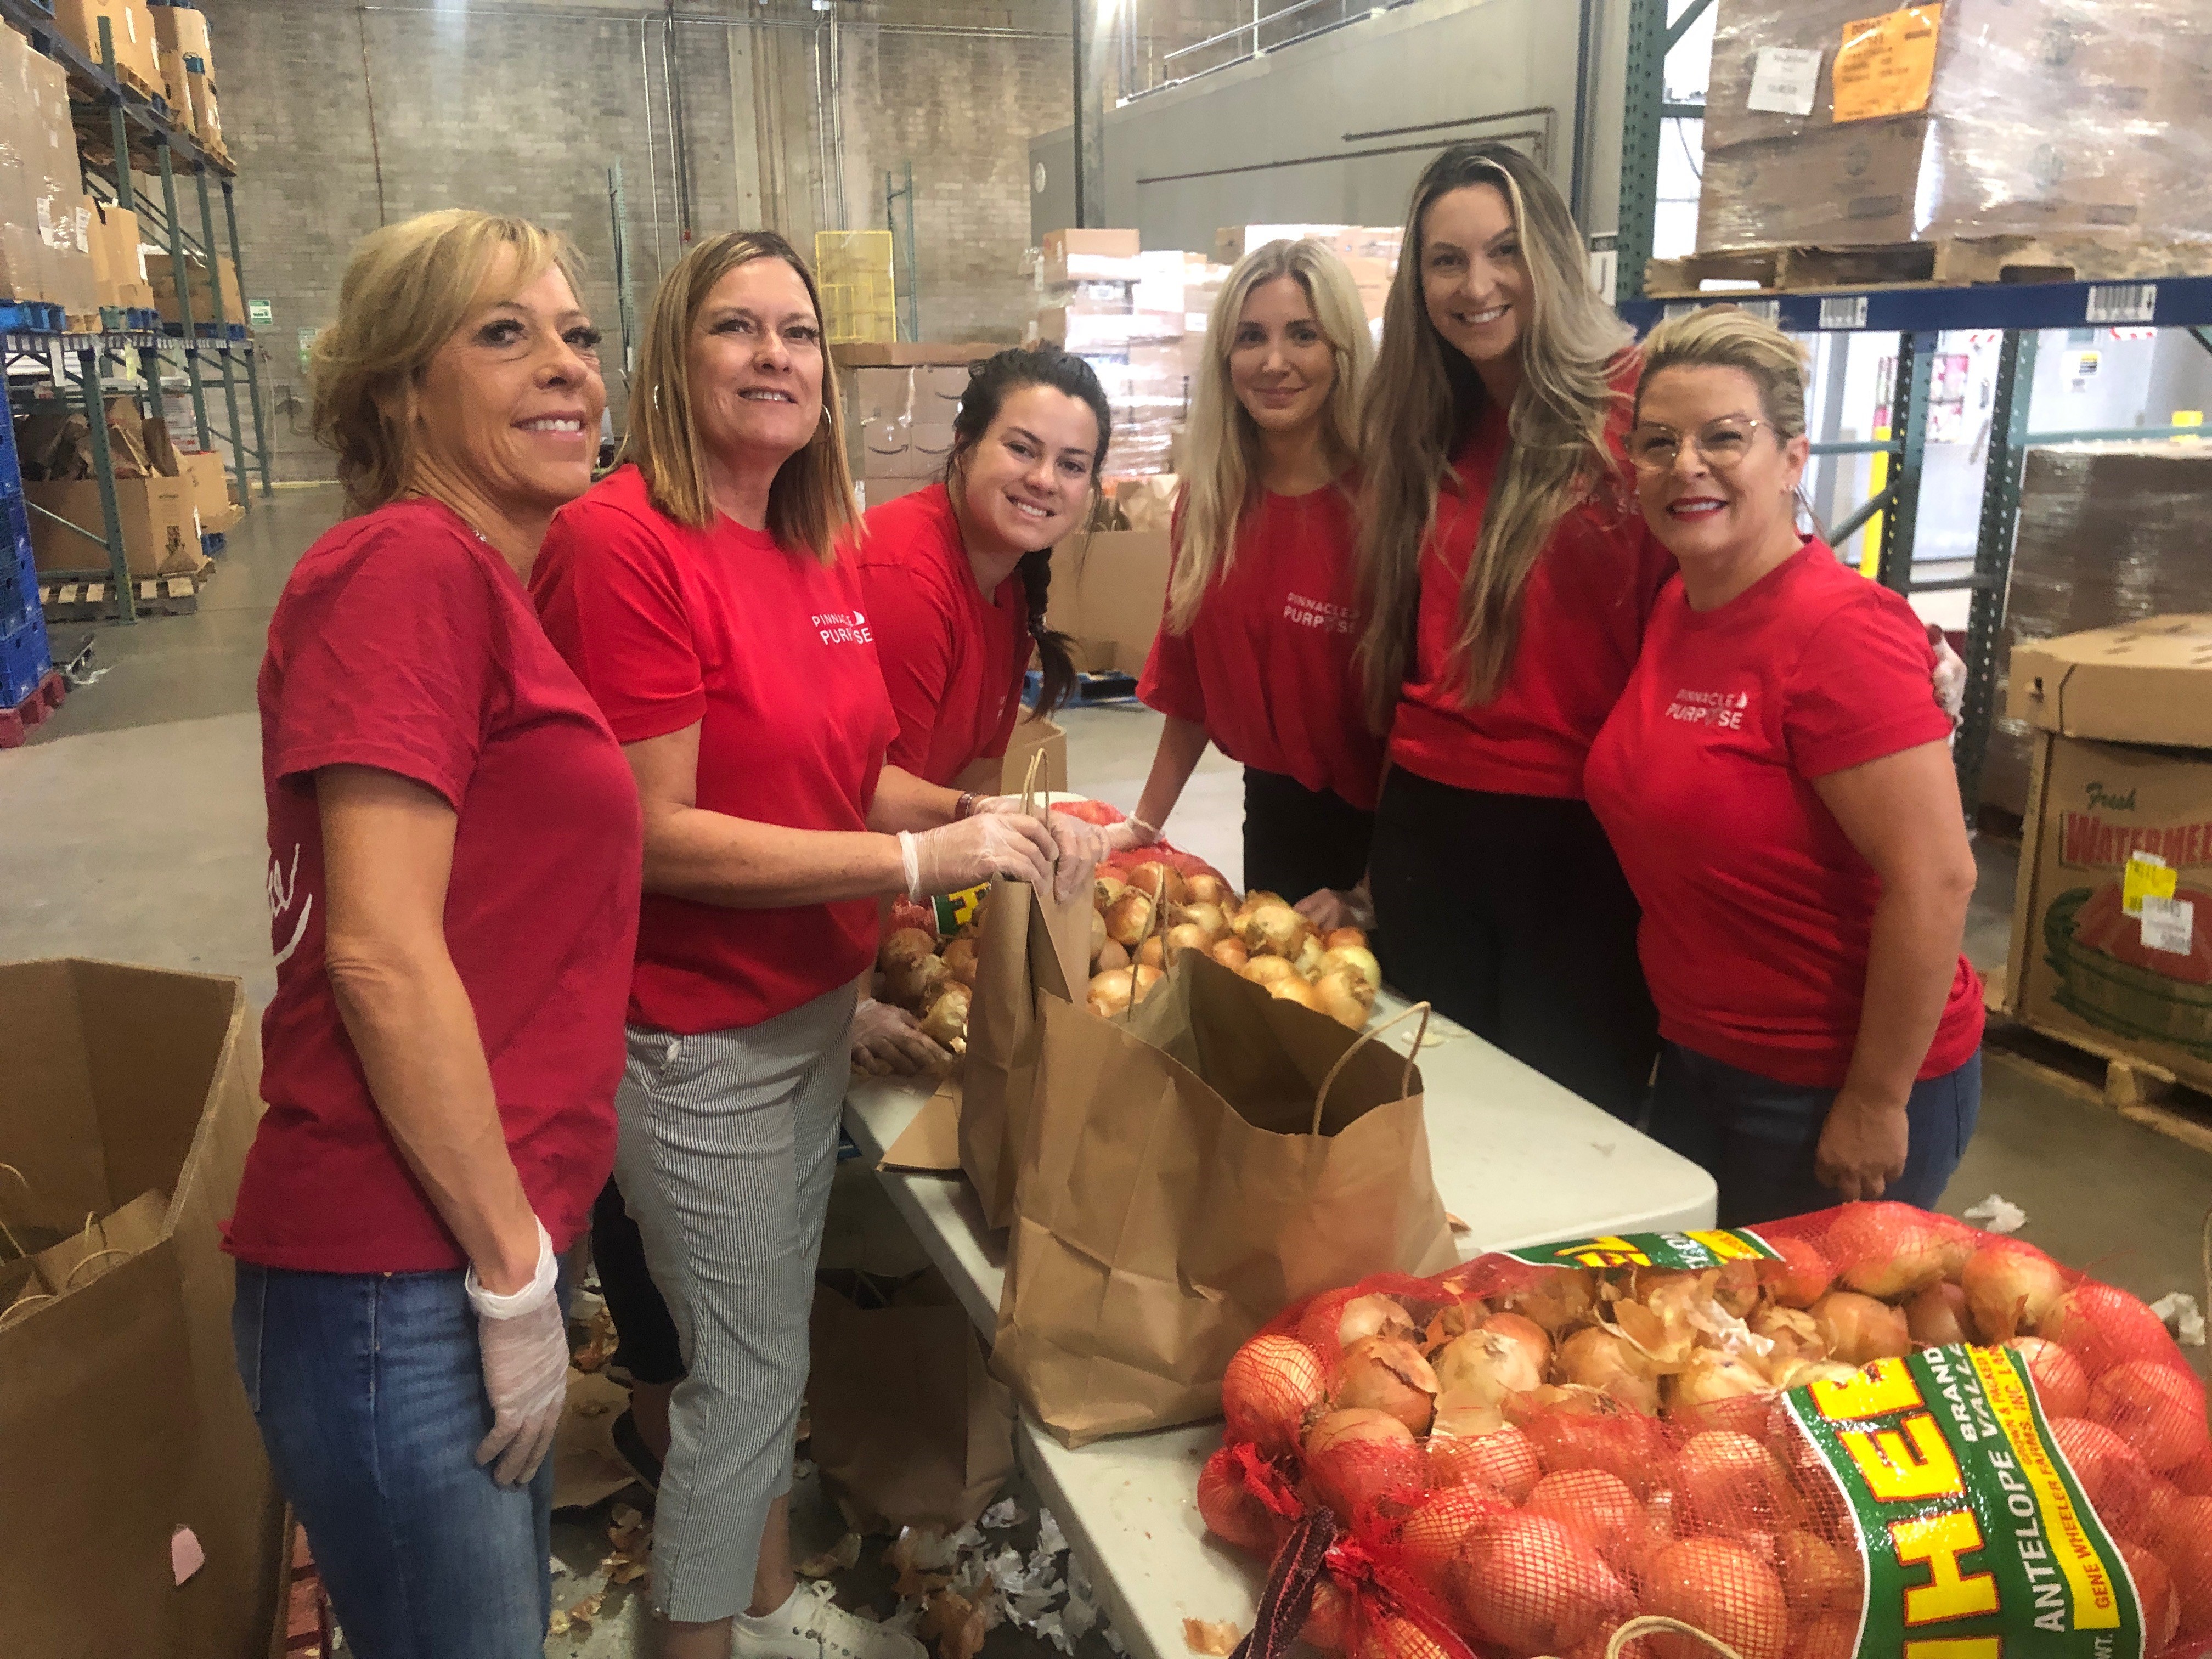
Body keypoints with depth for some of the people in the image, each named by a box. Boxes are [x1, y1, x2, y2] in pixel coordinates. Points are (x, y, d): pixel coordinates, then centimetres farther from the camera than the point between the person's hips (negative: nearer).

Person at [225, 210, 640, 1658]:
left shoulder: (488, 586, 13)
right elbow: (380, 954, -21)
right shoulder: (407, 566, -15)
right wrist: (517, 1275, -15)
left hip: (489, 1249, 9)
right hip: (409, 1289, -9)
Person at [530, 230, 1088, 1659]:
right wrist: (913, 860, -23)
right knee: (747, 1368, 8)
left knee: (775, 1337, 23)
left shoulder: (815, 550, 5)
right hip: (700, 1039, -8)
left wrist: (972, 816, -3)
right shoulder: (619, 540, -19)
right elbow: (656, 832, -23)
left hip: (815, 1005, 8)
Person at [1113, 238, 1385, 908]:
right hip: (1274, 809, 5)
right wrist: (1145, 825, 8)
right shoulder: (1208, 498, -1)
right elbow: (1190, 682, 8)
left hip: (1374, 825, -5)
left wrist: (1371, 888, -17)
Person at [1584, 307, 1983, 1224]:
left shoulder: (1839, 627, -22)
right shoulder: (1675, 610, 3)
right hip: (1698, 1061, 8)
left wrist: (1876, 1105, -20)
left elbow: (1935, 880, -25)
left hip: (1837, 1089, -7)